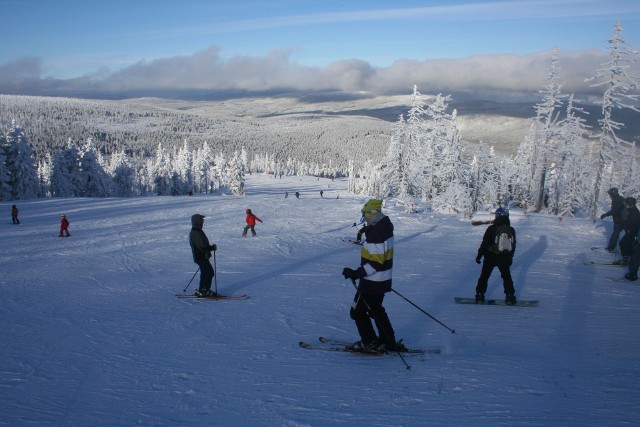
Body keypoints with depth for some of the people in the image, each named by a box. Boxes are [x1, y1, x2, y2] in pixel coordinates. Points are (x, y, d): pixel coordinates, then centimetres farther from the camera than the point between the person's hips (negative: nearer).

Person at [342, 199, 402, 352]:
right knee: (376, 309, 24)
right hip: (383, 280, 10)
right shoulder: (385, 227, 4)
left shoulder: (375, 234, -27)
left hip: (372, 282, -9)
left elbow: (376, 263, -29)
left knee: (358, 311, 8)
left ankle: (369, 343, 17)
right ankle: (388, 341, 31)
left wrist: (356, 274, -28)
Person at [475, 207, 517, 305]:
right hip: (504, 259, 2)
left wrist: (479, 255, -1)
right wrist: (510, 258, 19)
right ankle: (510, 297, 14)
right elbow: (513, 246, 8)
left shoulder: (491, 228, -12)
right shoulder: (511, 230, 0)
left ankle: (480, 296, 8)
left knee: (484, 276, 9)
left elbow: (484, 243, -10)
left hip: (490, 257, -2)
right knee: (507, 277, 16)